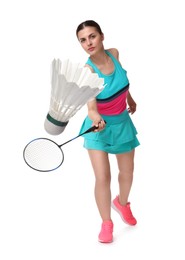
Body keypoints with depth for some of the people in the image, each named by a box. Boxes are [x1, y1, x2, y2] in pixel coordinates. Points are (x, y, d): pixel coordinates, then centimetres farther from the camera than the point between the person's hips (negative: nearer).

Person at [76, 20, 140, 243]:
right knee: (103, 177, -12)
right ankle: (106, 223, 11)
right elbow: (91, 107, -36)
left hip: (122, 123, 5)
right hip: (99, 126, -4)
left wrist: (130, 98, 22)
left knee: (127, 172, 16)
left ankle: (122, 203, 48)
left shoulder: (114, 53, -11)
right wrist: (96, 118, -58)